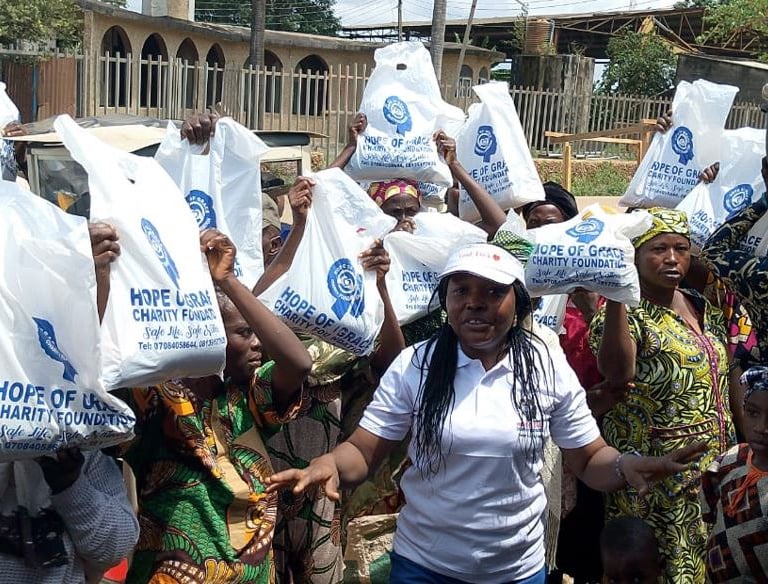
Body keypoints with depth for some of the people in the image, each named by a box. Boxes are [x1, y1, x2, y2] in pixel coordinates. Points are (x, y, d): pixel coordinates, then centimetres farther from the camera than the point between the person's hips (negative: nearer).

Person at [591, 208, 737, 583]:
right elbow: (618, 374, -35)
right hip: (653, 474, -7)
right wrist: (615, 295, -40)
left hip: (713, 466, 7)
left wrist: (733, 446, 18)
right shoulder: (624, 312, -14)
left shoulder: (703, 309, 9)